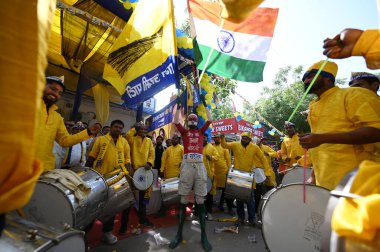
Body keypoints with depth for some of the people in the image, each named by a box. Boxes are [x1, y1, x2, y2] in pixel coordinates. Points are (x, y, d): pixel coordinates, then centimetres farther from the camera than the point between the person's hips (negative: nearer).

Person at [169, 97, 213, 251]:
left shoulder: (201, 131, 17)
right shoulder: (184, 132, 13)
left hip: (199, 165, 1)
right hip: (187, 165, -1)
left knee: (200, 201, 5)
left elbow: (210, 120, 9)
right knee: (183, 200, 5)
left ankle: (204, 235, 14)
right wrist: (179, 106, 1)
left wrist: (205, 104, 11)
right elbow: (176, 122, 0)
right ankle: (179, 234, 16)